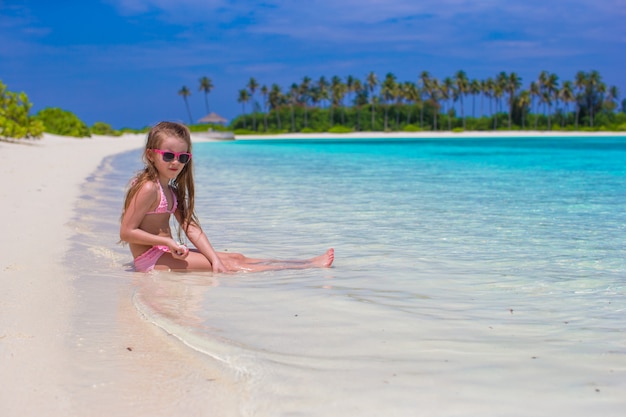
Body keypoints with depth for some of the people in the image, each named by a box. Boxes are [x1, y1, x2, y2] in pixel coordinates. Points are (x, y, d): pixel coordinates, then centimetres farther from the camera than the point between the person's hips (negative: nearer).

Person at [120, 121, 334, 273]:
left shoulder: (171, 190, 11)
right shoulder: (148, 188, -17)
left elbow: (190, 227, 3)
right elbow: (126, 232, -19)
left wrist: (215, 258, -9)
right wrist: (168, 241, -21)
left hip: (165, 254, 9)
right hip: (150, 259, -9)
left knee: (238, 258, 4)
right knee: (230, 265, -12)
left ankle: (310, 262, 3)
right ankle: (307, 267, -14)